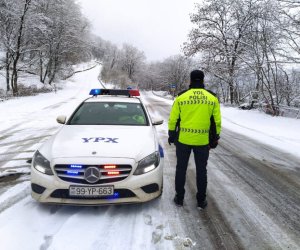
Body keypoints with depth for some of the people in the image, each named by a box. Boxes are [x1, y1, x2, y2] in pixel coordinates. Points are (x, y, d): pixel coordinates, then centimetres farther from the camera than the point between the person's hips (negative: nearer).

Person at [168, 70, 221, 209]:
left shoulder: (181, 97, -4)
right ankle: (201, 200, 21)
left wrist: (171, 135, 12)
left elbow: (173, 119, -1)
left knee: (181, 168, 13)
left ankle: (179, 198, 21)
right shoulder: (212, 99, 0)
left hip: (183, 139, 0)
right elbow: (216, 122, 2)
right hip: (203, 141, 1)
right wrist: (215, 139, 13)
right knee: (201, 170, 12)